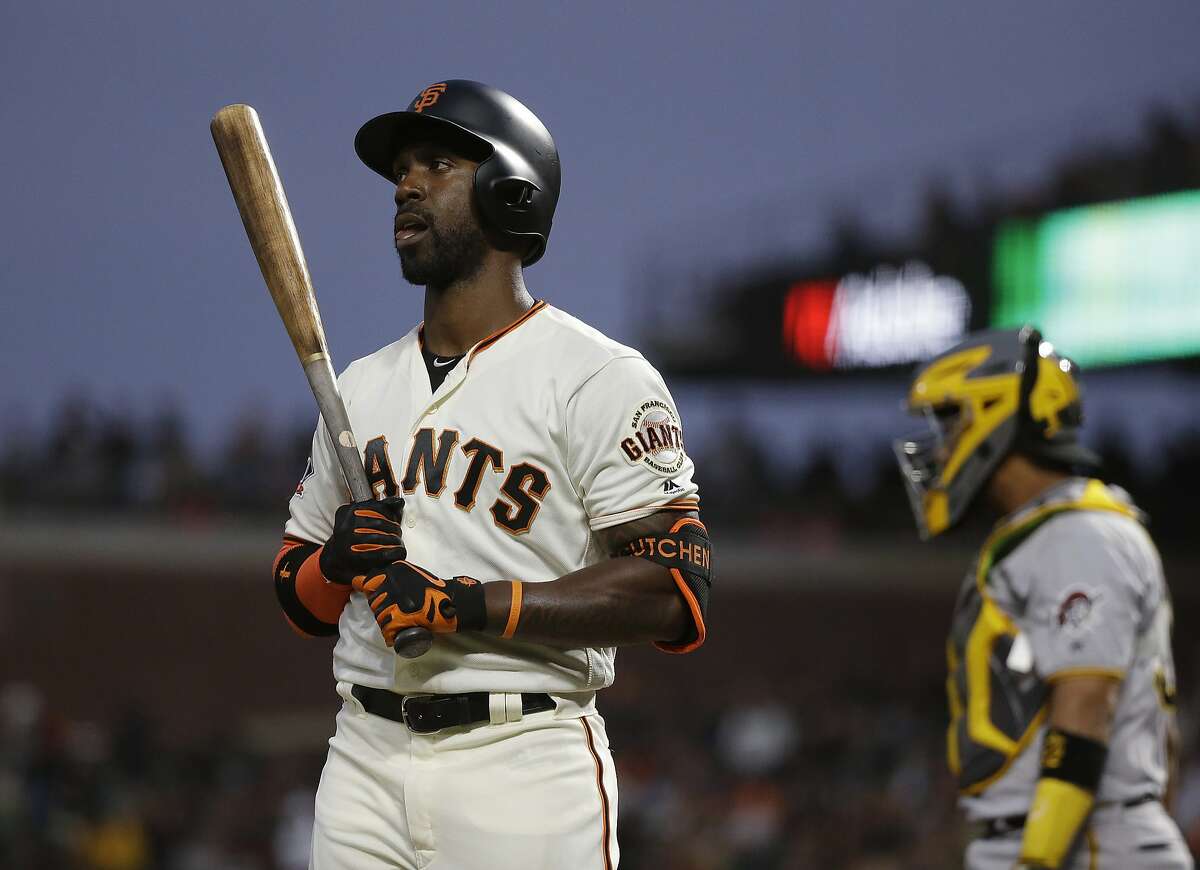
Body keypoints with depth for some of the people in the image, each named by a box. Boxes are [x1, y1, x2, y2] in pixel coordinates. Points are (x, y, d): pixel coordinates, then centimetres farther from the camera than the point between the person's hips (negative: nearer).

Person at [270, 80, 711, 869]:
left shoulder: (599, 379, -4)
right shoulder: (361, 388, 17)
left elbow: (674, 589, -14)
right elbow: (301, 598, 21)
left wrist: (464, 604, -18)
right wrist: (340, 564, -3)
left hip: (523, 767, -6)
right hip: (365, 762, 6)